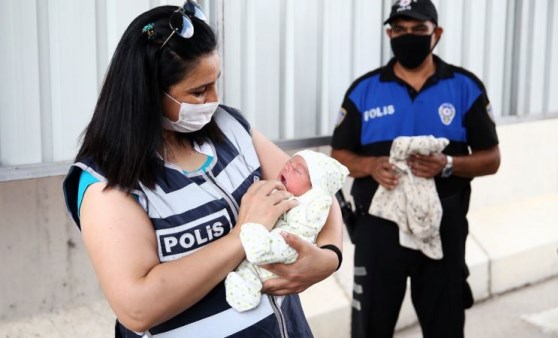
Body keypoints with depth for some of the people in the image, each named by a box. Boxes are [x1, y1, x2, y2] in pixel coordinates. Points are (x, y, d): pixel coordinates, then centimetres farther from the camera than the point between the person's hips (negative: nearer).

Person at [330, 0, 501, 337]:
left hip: (444, 227, 1)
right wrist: (370, 166, -17)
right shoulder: (363, 90, 0)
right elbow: (339, 156, 4)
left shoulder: (466, 88, 0)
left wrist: (448, 165, -18)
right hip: (379, 227, 0)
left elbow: (491, 159, 2)